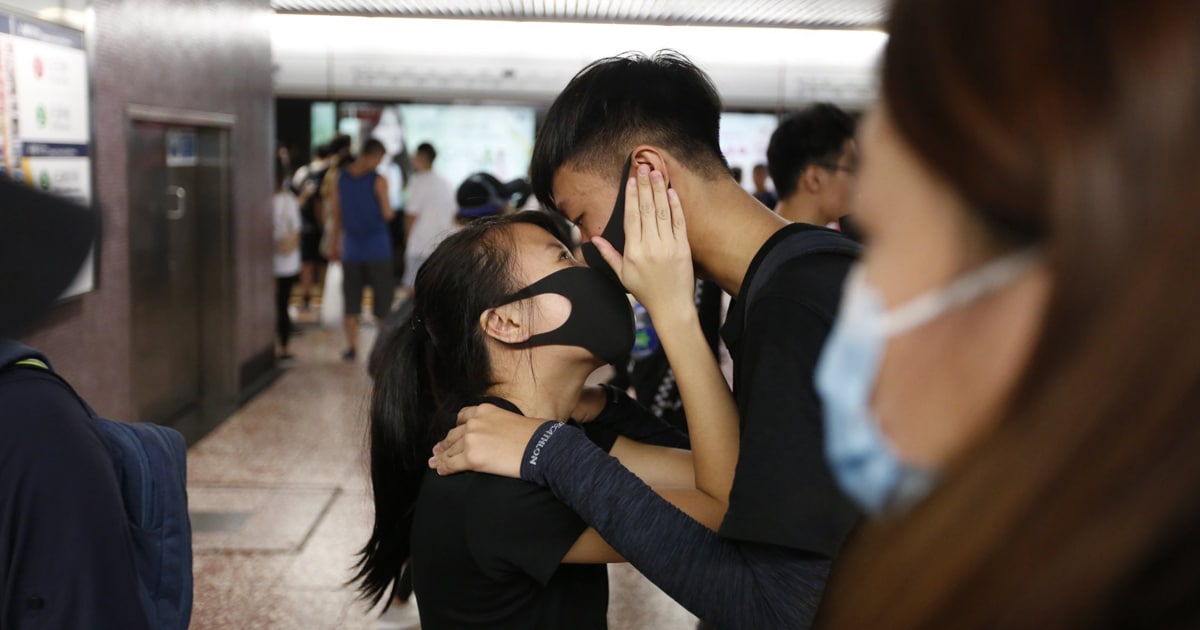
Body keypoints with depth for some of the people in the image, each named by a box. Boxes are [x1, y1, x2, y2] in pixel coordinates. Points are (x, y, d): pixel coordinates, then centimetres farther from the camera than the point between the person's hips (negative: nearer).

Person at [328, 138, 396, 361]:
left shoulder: (339, 179, 2)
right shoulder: (378, 180, -12)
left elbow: (336, 216, 7)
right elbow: (387, 214, -12)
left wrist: (335, 244, 14)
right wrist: (392, 211, 11)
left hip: (351, 249, 3)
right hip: (377, 249, -3)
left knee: (351, 302, 9)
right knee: (382, 297, 6)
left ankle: (351, 347, 8)